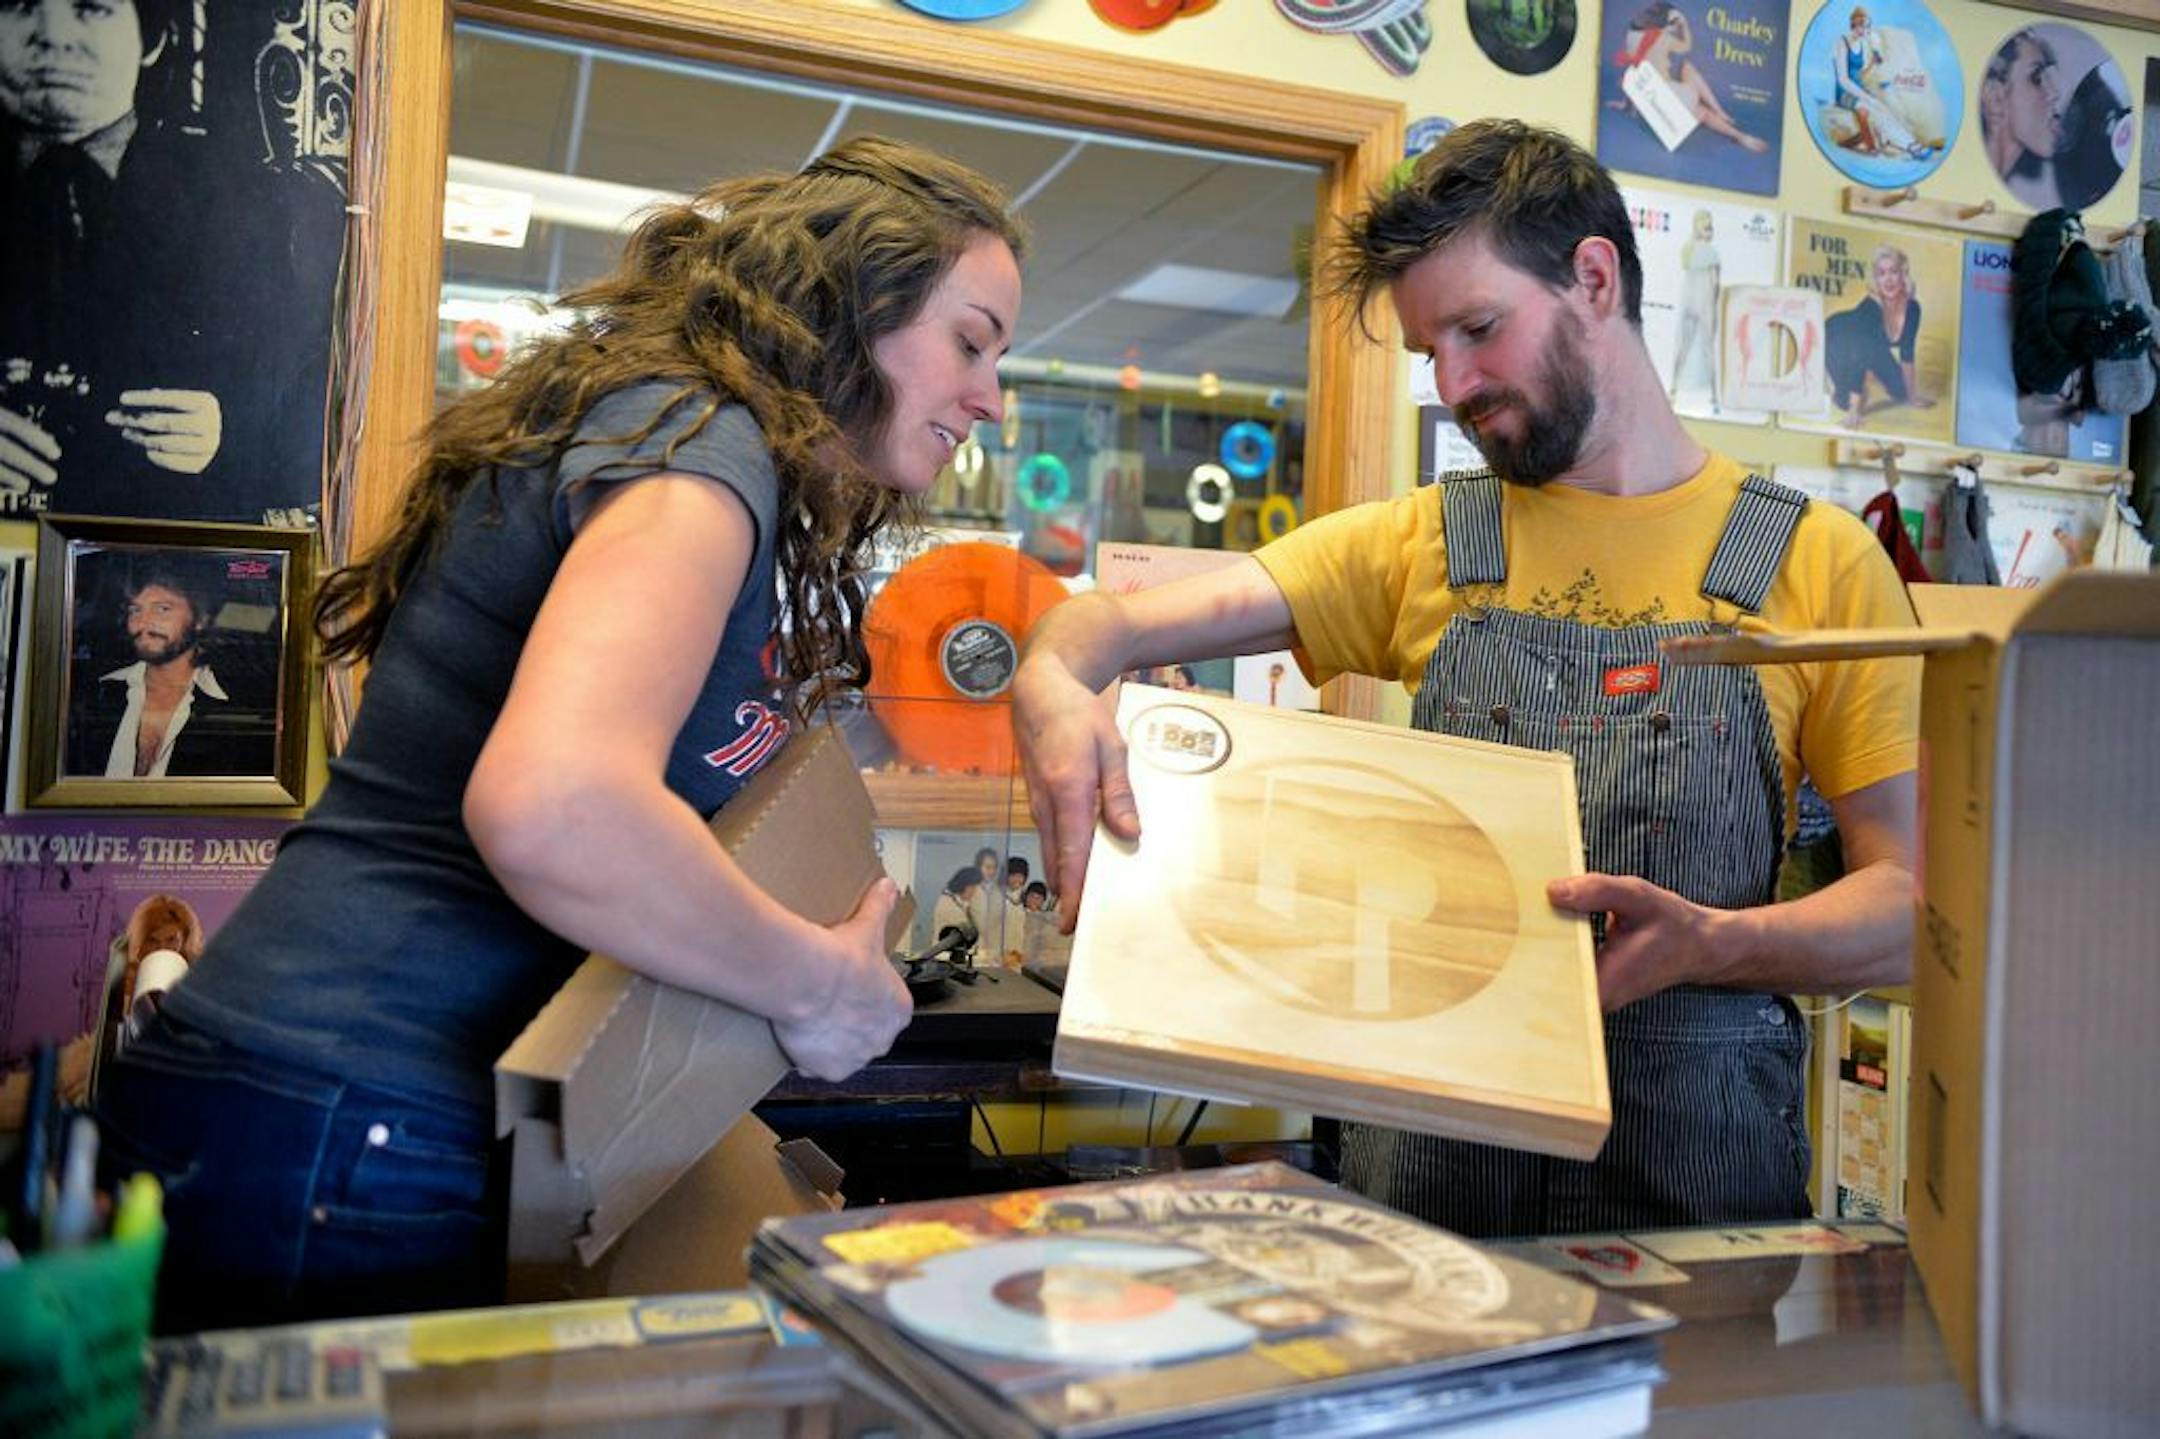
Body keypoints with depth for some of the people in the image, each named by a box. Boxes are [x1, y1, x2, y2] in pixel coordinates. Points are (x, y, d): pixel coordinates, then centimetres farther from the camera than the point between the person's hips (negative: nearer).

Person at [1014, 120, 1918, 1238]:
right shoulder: (1418, 547, 8)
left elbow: (1909, 903, 2)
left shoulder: (1819, 562, 4)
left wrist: (1712, 943, -17)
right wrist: (1052, 687, -22)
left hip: (1698, 1145, -1)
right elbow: (1114, 621, 1)